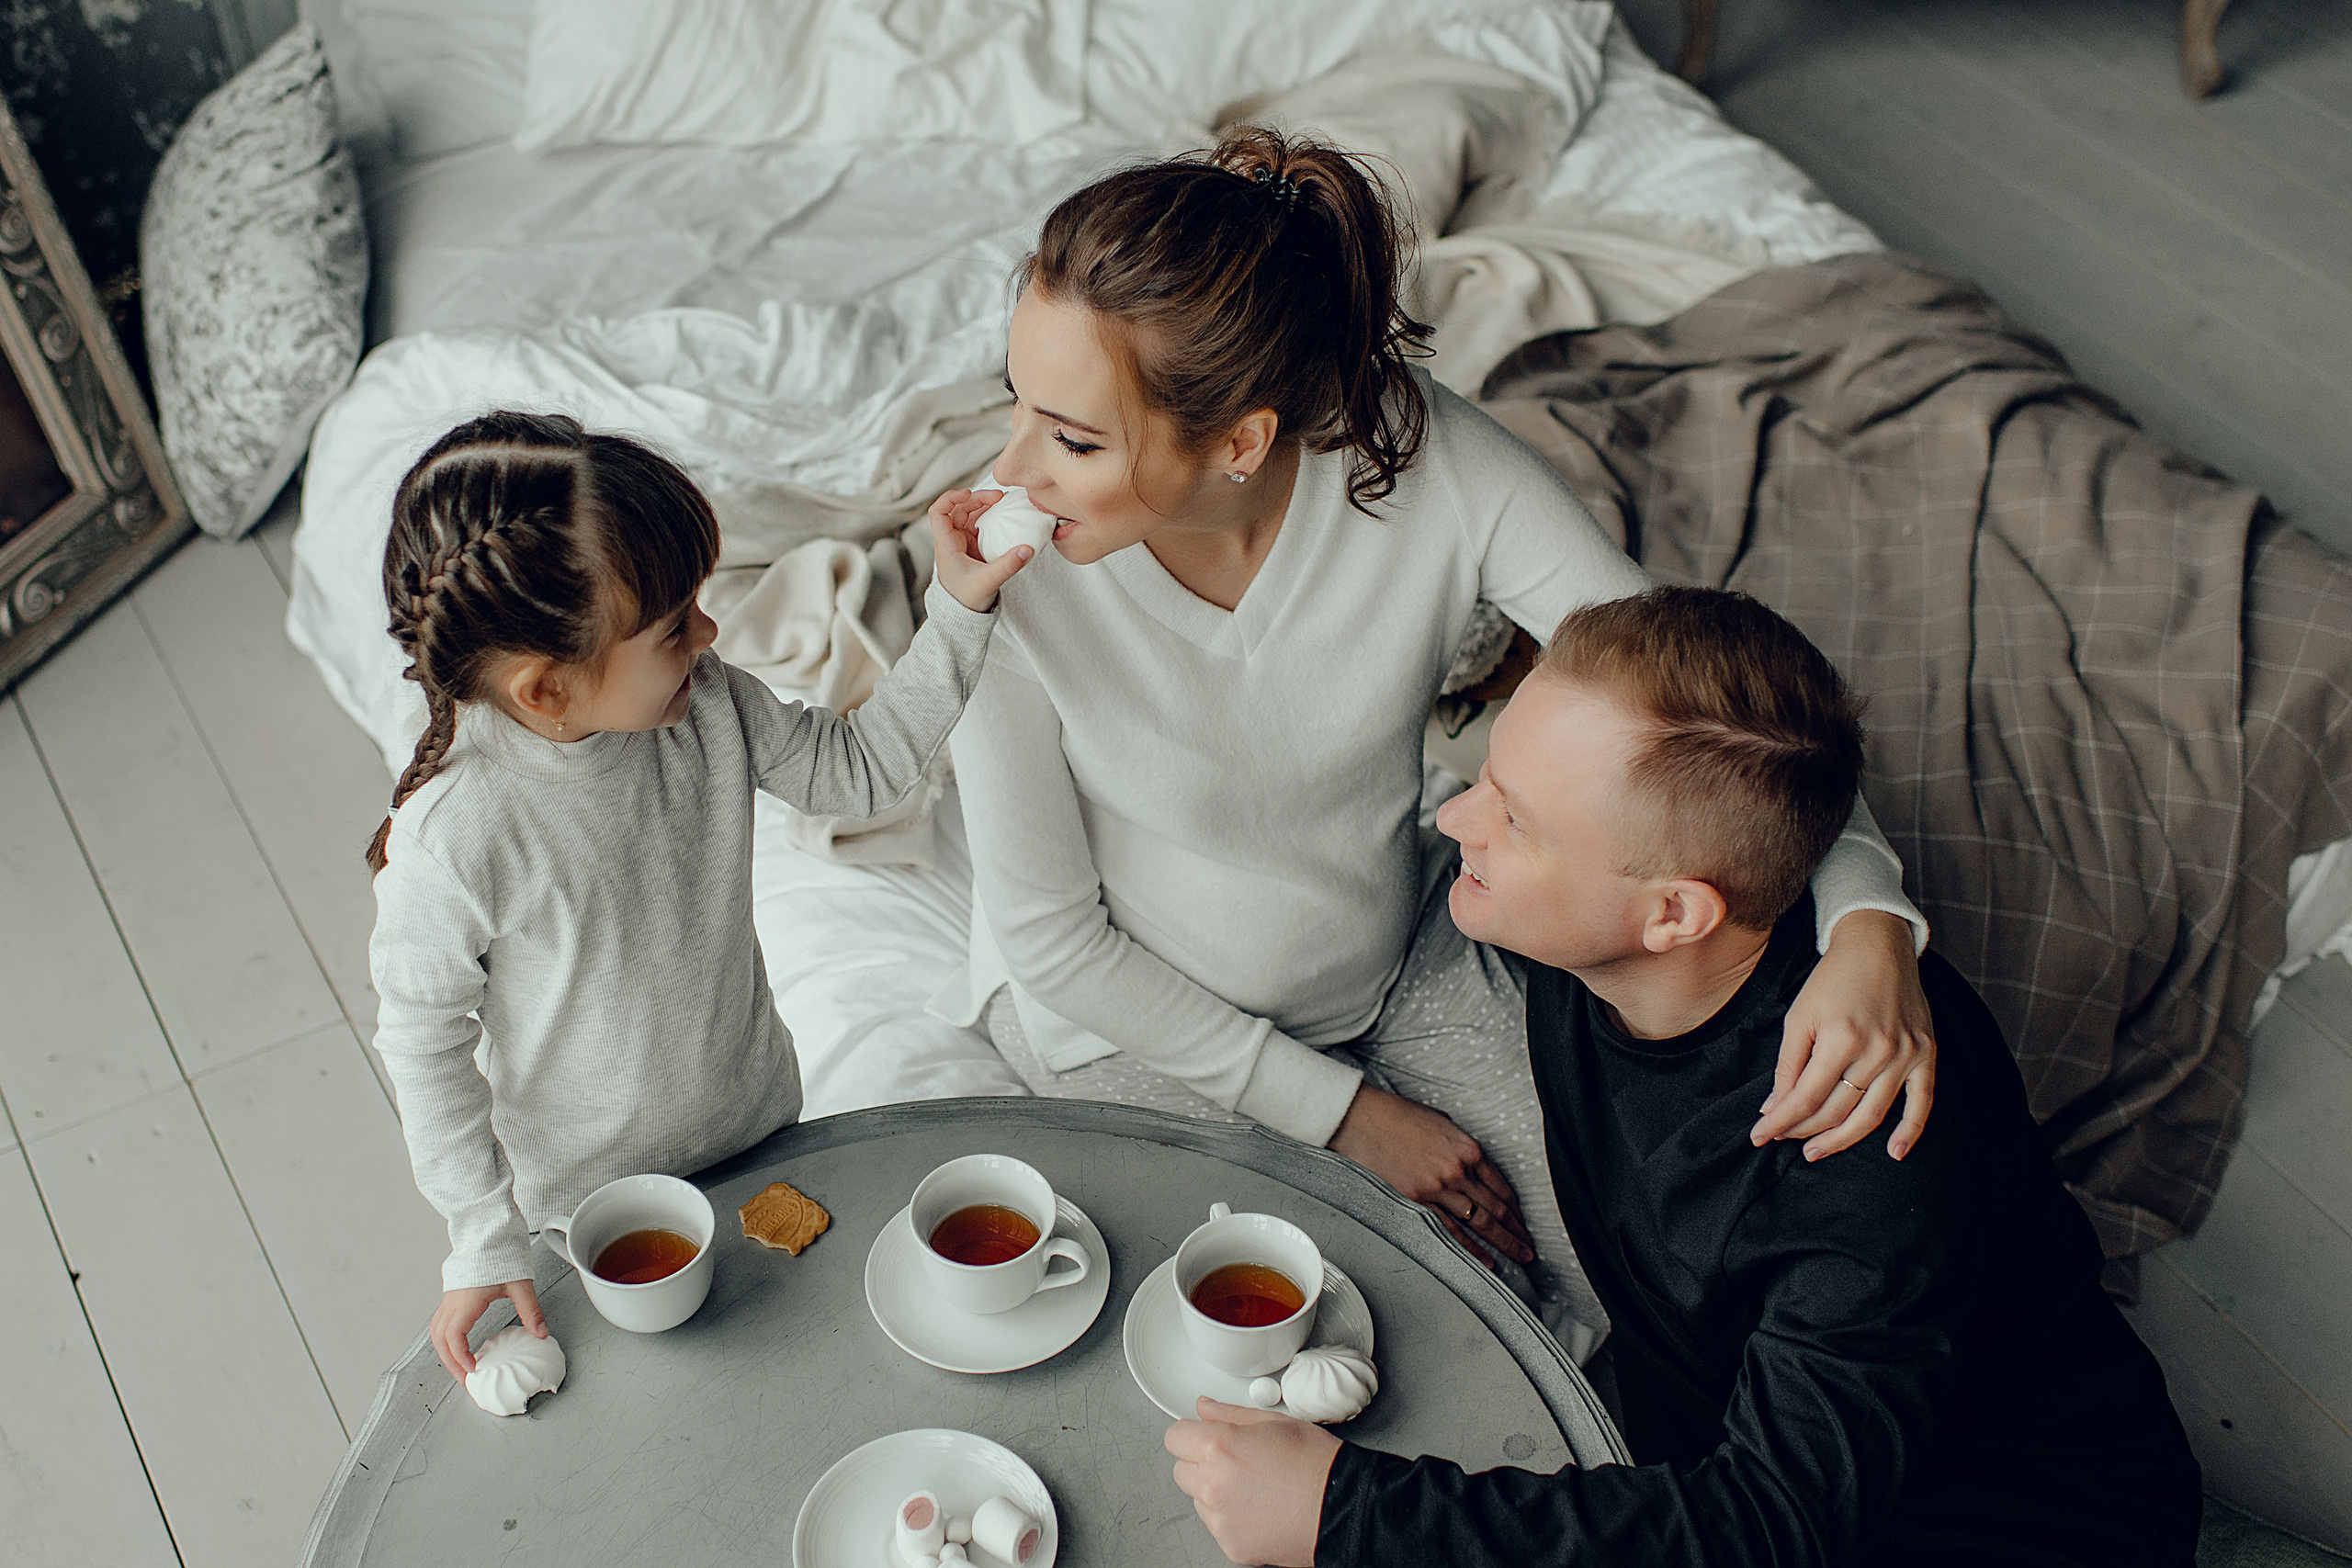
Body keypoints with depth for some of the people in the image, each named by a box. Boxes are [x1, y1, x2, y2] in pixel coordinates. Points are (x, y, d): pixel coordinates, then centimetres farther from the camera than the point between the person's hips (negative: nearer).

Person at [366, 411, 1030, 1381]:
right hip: (585, 1200, -4)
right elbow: (422, 1043, -18)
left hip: (759, 1129, 5)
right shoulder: (449, 839, -32)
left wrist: (958, 611, -14)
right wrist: (485, 1240, -14)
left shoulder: (709, 707, -17)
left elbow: (860, 769, -4)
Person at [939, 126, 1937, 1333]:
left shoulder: (1427, 459, -26)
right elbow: (1053, 940, -18)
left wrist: (1868, 926, -37)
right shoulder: (1015, 569, -29)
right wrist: (1342, 1113, -14)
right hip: (1140, 1020, -2)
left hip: (1401, 968, 3)